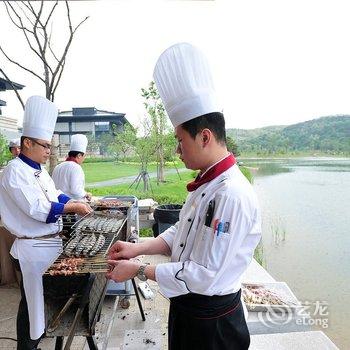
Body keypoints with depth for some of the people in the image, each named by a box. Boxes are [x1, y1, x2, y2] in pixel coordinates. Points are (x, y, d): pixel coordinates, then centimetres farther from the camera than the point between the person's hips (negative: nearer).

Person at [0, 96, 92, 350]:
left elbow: (55, 196, 17)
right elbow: (36, 209, -24)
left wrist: (75, 202, 0)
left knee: (45, 297, 21)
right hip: (33, 248, -8)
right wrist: (72, 208, -20)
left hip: (51, 243, 8)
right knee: (31, 300, 9)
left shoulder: (39, 170, 11)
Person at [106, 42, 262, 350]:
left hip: (211, 320, -8)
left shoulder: (233, 195, -30)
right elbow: (181, 233, 9)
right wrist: (139, 248, -2)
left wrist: (139, 271, -19)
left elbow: (206, 276, -27)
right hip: (186, 306, 8)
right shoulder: (206, 183, 0)